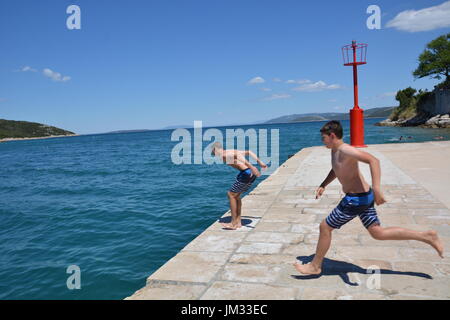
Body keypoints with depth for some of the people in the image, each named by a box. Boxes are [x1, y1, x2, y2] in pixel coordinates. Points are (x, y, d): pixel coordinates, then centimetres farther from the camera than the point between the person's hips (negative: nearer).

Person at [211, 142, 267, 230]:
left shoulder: (224, 155, -4)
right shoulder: (232, 151, 23)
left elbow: (237, 156, -23)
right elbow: (249, 152, 23)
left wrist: (251, 167, -31)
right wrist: (259, 162, 21)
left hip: (246, 173, -9)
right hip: (251, 174, 9)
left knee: (231, 194, 3)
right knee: (236, 195, 19)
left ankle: (233, 223, 8)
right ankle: (238, 222, 24)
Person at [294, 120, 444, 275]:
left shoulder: (345, 150, -20)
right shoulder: (335, 151, 11)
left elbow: (373, 160, -32)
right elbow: (335, 170, 29)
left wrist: (376, 189, -39)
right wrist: (323, 185, 16)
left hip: (356, 199, -10)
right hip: (363, 196, 10)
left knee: (325, 227, 0)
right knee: (378, 233, 15)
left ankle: (315, 266, 15)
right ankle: (427, 236, 20)